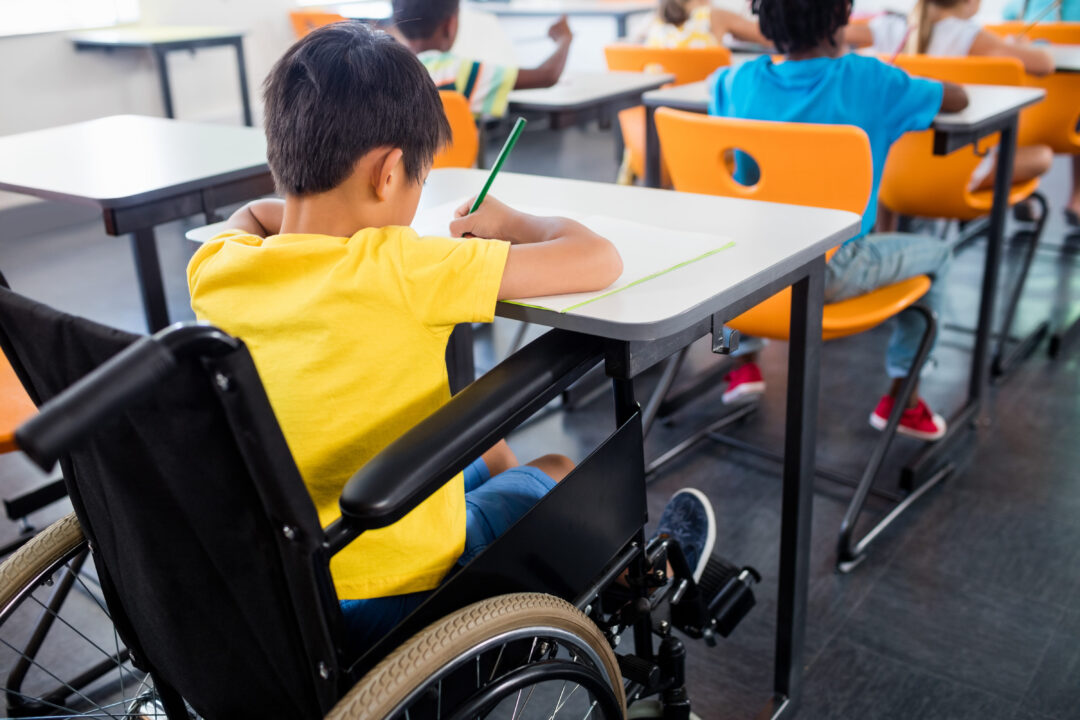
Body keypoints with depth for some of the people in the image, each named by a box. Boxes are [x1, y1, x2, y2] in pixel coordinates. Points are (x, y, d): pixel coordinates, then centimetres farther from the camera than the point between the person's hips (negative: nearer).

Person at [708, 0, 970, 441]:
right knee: (933, 255, 22)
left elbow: (712, 81, 24)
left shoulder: (743, 81, -2)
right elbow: (958, 98, 7)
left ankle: (744, 363, 34)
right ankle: (900, 397, 23)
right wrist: (897, 85, 24)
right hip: (830, 275, -3)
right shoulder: (869, 81, -9)